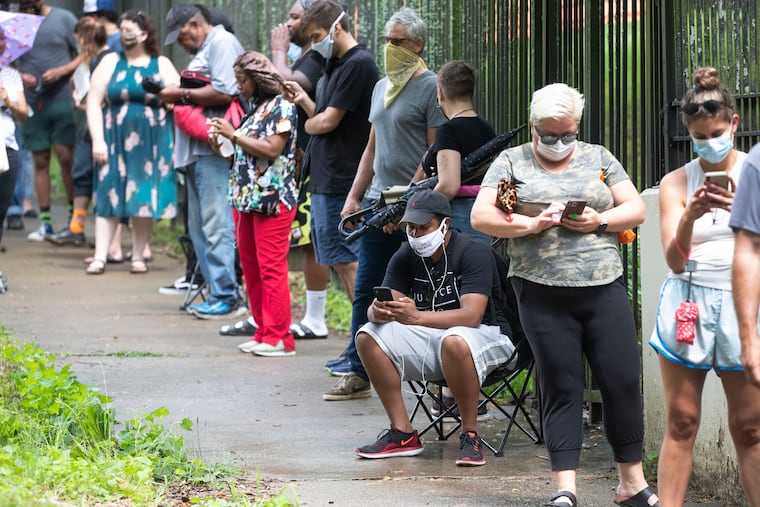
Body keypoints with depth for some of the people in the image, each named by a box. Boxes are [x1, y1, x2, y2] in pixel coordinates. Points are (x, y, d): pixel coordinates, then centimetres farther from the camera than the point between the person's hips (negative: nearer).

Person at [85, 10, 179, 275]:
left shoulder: (161, 65, 6)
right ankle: (100, 257, -5)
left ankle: (138, 257, 10)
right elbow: (94, 101, 2)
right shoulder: (111, 62, 7)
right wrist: (98, 140, -7)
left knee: (145, 200, 1)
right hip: (116, 142, 0)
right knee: (109, 198, -4)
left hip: (152, 144, 0)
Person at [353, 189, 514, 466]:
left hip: (484, 334, -6)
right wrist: (379, 312, -33)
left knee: (454, 342, -40)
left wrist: (416, 317, -42)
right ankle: (402, 433, -12)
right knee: (368, 336, -13)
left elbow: (471, 316, -29)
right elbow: (375, 310, -6)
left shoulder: (474, 253, -17)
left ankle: (470, 435, -25)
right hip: (430, 338, 6)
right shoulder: (406, 257, 2)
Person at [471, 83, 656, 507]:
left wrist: (599, 222, -9)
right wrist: (533, 224, -14)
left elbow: (636, 209, 10)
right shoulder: (512, 163, 8)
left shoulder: (598, 158, 14)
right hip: (545, 296, -2)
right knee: (562, 388, -1)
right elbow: (481, 217, -2)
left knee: (623, 381, -1)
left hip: (605, 287, 2)